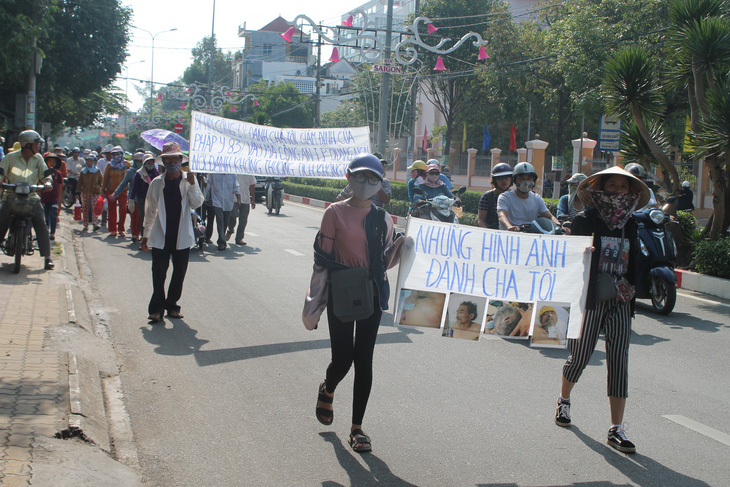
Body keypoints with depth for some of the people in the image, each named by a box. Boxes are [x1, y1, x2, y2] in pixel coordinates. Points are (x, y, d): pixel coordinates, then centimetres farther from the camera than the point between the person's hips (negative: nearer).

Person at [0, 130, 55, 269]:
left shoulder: (38, 158, 7)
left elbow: (45, 174, 4)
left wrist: (47, 182, -19)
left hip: (31, 196, 1)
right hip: (11, 196, -1)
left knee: (41, 224, -12)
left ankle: (47, 256, -9)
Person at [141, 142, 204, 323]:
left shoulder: (188, 181, 4)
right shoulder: (157, 183, 5)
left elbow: (197, 204, -7)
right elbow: (150, 211, 11)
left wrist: (192, 185, -21)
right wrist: (146, 235, 12)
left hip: (182, 236, 1)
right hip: (160, 236, 0)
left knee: (179, 273, 7)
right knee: (158, 273, -5)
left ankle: (172, 306, 21)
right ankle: (156, 308, 2)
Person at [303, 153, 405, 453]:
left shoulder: (383, 219, 6)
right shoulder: (336, 213, -4)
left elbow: (384, 262, 9)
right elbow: (322, 260, -4)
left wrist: (402, 245, -11)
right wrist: (314, 304, -6)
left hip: (371, 294, 3)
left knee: (364, 360, 1)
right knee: (343, 358, -3)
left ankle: (357, 428, 11)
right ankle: (327, 390, 35)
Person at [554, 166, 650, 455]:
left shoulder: (630, 225, 11)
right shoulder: (585, 221, -3)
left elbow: (633, 263, 17)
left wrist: (630, 286, 3)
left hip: (620, 301, 4)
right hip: (590, 299, -4)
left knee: (619, 361, -4)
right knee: (580, 355, 6)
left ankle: (616, 429, -3)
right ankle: (564, 401, 37)